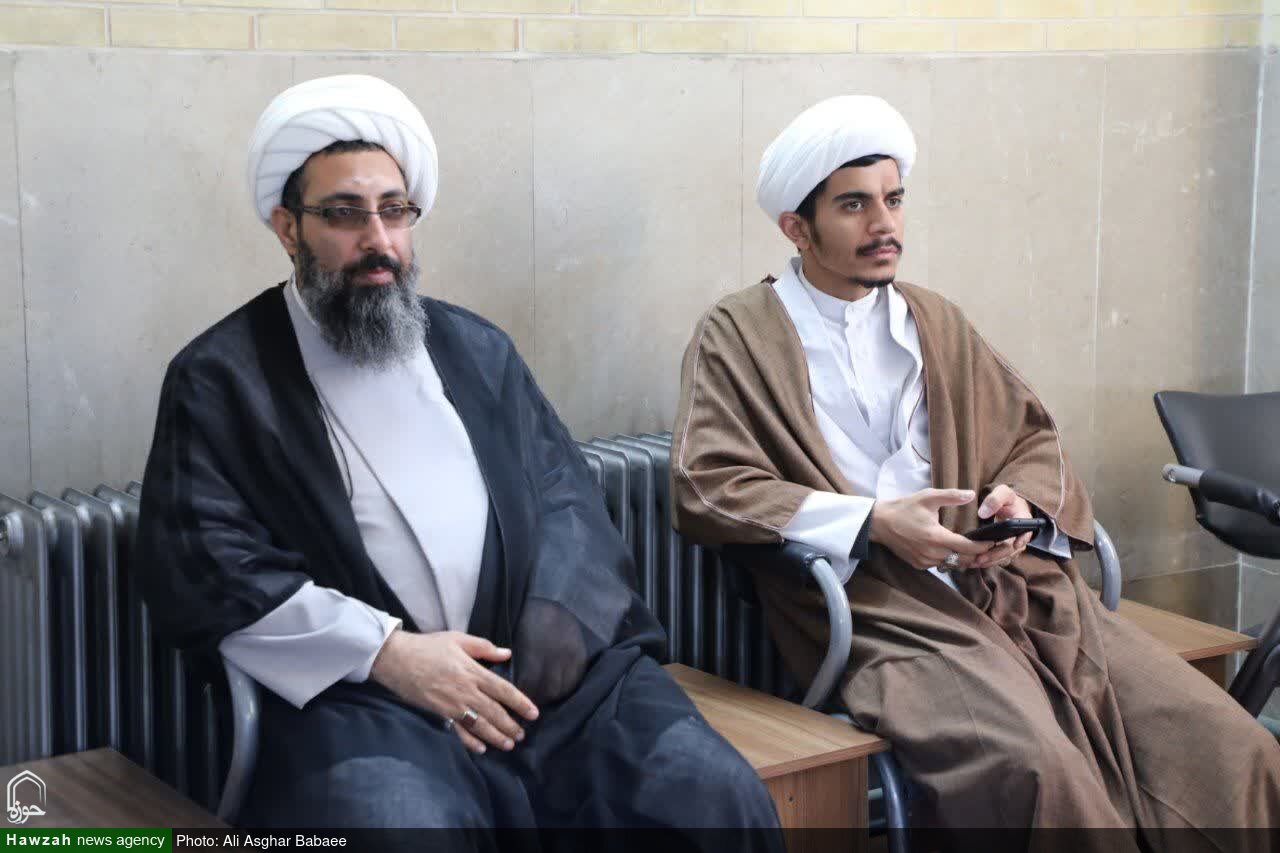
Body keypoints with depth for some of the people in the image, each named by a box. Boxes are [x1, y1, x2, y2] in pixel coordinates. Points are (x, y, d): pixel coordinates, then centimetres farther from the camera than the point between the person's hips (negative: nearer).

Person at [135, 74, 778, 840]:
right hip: (364, 692, -3)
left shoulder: (477, 348, 21)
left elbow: (566, 495, 16)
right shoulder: (221, 377, 6)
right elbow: (201, 568, -4)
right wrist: (387, 651, -13)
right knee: (399, 820, -36)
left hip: (545, 664, 4)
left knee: (716, 793, -19)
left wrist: (554, 632, -6)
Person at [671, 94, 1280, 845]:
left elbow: (1033, 437, 24)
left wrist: (1021, 500, -1)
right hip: (877, 607, -5)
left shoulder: (936, 322, 23)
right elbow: (706, 488, -5)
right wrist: (871, 524, -13)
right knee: (1036, 768, -34)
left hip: (1000, 582, 5)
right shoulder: (738, 335, 6)